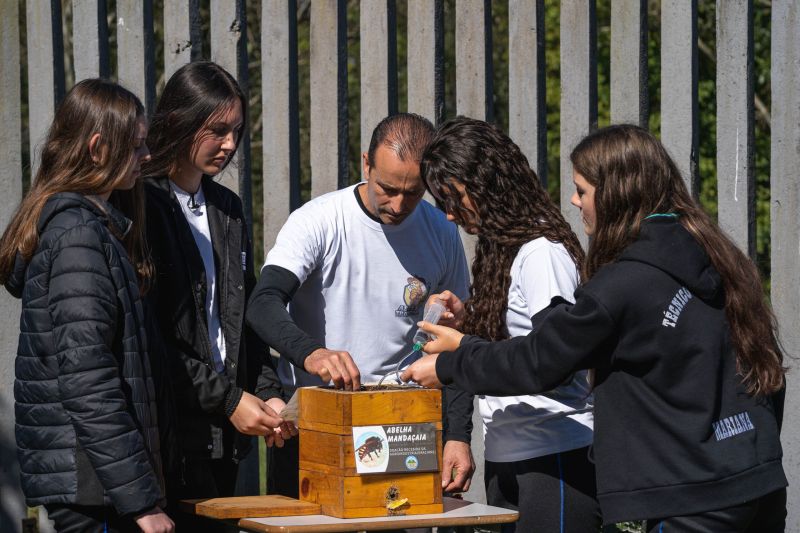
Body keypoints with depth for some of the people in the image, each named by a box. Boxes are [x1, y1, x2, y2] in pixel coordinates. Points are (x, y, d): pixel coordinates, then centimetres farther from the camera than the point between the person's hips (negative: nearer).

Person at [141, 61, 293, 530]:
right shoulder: (140, 206, -9)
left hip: (223, 435, 7)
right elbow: (148, 337, -15)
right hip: (170, 433, -7)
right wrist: (228, 399, -14)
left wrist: (267, 392, 5)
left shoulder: (227, 208, 16)